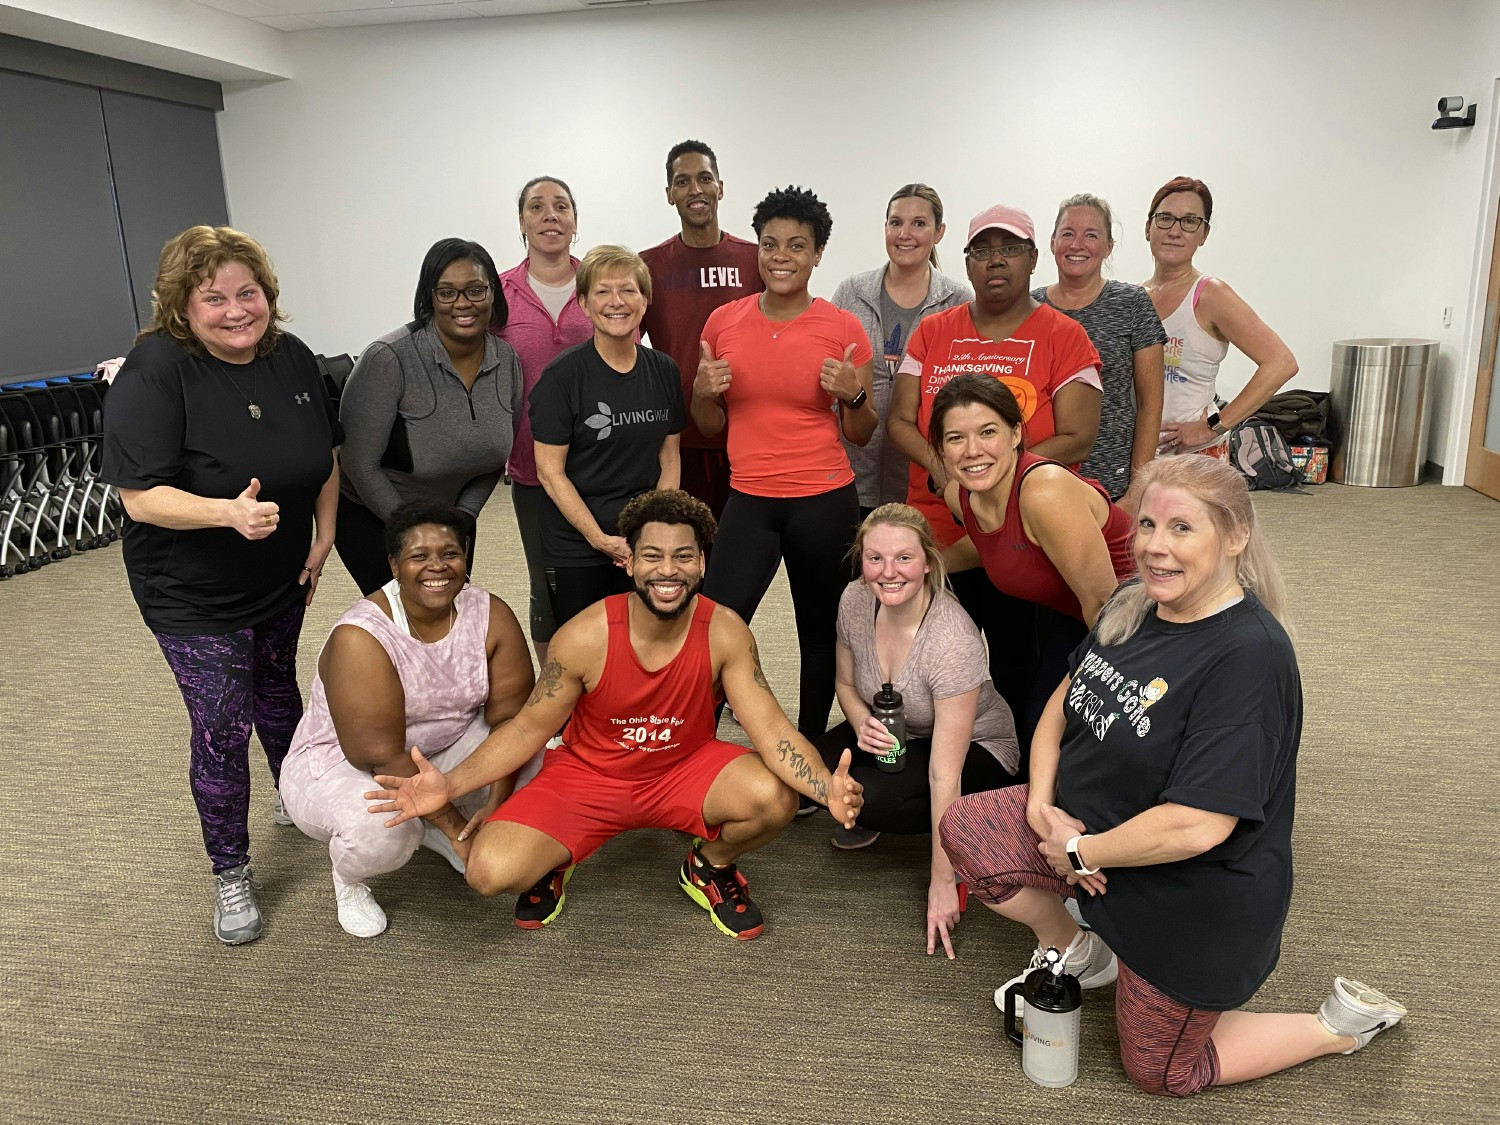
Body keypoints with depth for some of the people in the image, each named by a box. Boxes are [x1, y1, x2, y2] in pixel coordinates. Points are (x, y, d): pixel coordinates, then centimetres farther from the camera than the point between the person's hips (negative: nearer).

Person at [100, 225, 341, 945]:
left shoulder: (291, 357, -4)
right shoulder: (156, 370, -22)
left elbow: (327, 453, 10)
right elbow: (140, 497, -25)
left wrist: (324, 534, 2)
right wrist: (230, 513, -40)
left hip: (282, 580, 6)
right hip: (194, 595, -5)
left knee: (277, 691, 25)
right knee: (222, 731, -2)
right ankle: (230, 872, 19)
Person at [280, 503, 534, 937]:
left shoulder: (491, 614, -15)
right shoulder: (360, 637, -28)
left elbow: (510, 716, -16)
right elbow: (380, 757, -30)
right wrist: (455, 825, -26)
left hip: (443, 749, 5)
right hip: (342, 763, -5)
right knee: (380, 828, -37)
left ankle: (438, 836, 9)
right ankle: (349, 880, 3)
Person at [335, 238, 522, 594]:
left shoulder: (507, 361, -8)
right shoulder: (388, 358, -24)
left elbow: (494, 455, 4)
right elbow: (361, 464, -20)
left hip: (451, 515, 5)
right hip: (370, 517, -5)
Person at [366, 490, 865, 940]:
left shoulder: (724, 632, -18)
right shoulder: (584, 637, -21)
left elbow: (771, 728, -21)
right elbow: (528, 728, -10)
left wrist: (828, 788, -40)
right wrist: (449, 786, -25)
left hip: (684, 770, 1)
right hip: (586, 774, -1)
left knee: (775, 799, -29)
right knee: (490, 872, -24)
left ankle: (710, 867, 8)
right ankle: (551, 865, 17)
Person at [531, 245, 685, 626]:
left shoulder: (663, 370, 3)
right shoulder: (564, 375, -10)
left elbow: (669, 458, 8)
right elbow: (550, 471, -10)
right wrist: (600, 539, -13)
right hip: (576, 549, -3)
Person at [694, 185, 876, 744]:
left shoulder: (844, 329, -2)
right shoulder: (723, 321, 3)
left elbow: (861, 434, 5)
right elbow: (710, 426, 12)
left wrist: (852, 395, -15)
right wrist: (704, 393, -8)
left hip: (825, 503, -1)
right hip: (748, 502, 1)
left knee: (820, 634, 11)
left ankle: (808, 748, 31)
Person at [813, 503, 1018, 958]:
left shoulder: (954, 642, -34)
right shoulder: (855, 600, -17)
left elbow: (944, 775, -31)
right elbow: (846, 683, 3)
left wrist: (942, 881, -26)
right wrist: (862, 724, -20)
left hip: (976, 748, -5)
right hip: (896, 732, 6)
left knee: (864, 797, -30)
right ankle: (868, 818, 10)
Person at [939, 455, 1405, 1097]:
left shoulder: (1249, 655, -31)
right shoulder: (1133, 608, -5)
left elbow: (1197, 826, -33)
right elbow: (1062, 704, 6)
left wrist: (1080, 853, -20)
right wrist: (1042, 801, -10)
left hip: (1193, 900, -7)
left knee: (1160, 1071, 11)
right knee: (964, 828, -3)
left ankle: (1341, 1025, 26)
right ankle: (1076, 951, 18)